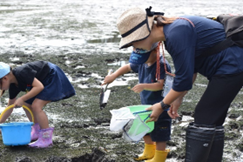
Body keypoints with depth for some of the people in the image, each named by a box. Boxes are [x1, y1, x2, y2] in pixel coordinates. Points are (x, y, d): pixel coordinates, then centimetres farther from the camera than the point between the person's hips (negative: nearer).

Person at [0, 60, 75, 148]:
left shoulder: (21, 73, -29)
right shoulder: (13, 86, -1)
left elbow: (39, 86, -31)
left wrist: (22, 99, -29)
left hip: (53, 77, -10)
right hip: (43, 80, 10)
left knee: (36, 106, -19)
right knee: (26, 104, 7)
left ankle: (47, 138, -12)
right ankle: (37, 131, 25)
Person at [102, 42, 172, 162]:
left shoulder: (162, 65, -24)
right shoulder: (142, 63, 0)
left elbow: (161, 84, -31)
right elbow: (127, 67, 15)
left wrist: (144, 86, -40)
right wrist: (114, 75, 2)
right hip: (146, 104, 9)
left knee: (159, 134, 2)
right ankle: (149, 152, 42)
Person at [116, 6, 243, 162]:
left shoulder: (176, 34, -24)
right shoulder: (172, 30, 6)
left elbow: (184, 79, -21)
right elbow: (190, 69, 17)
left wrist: (162, 105, -8)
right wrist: (178, 99, 13)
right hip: (230, 68, 10)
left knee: (203, 120, -8)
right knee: (213, 122, 12)